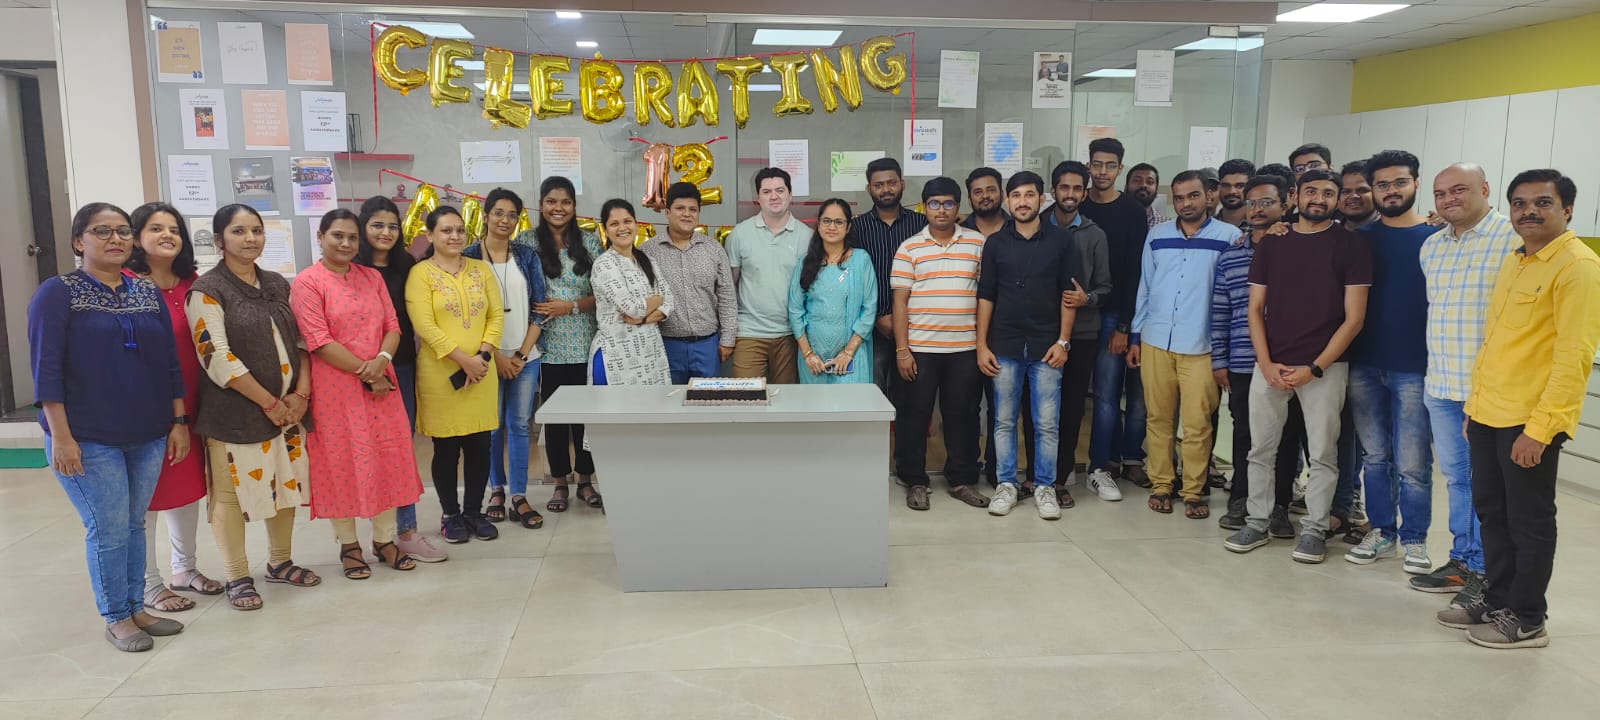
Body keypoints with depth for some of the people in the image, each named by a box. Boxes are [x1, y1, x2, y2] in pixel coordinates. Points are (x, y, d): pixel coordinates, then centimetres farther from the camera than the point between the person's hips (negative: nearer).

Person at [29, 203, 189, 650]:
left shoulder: (149, 293, 9)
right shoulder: (57, 293, -5)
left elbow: (171, 364, 11)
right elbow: (46, 369, -10)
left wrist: (179, 422, 7)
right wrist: (60, 435, -14)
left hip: (148, 437, 4)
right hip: (88, 440, -4)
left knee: (135, 524, 11)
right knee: (109, 529, -1)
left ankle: (136, 609, 23)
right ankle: (116, 619, 14)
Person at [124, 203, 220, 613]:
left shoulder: (193, 285, 6)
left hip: (188, 406, 6)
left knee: (189, 486, 17)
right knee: (144, 496, 5)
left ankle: (184, 569, 34)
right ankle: (148, 585, 19)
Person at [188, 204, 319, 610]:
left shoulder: (278, 285, 10)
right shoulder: (207, 290, -7)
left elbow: (300, 341, 11)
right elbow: (216, 356, -15)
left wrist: (301, 394, -4)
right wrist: (269, 402, -15)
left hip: (289, 407, 6)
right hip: (235, 412, -5)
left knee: (286, 484, 13)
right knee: (232, 492, 1)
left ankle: (280, 562, 30)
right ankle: (237, 577, 16)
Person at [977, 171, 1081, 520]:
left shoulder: (1059, 242, 3)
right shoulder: (995, 243, 5)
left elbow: (1068, 294, 3)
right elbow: (985, 295, 5)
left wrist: (1063, 341, -4)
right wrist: (982, 345, 0)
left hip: (1046, 347, -1)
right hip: (1004, 347, 1)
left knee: (1047, 423, 3)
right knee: (1004, 421, 7)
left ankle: (1044, 486, 15)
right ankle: (1007, 485, 18)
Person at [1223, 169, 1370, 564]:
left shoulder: (1350, 245, -1)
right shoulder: (1271, 244, 8)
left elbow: (1354, 318, -4)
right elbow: (1255, 309, 7)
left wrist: (1315, 368, -11)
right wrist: (1267, 364, -5)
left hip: (1324, 366, -2)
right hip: (1270, 365, 3)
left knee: (1322, 453, 3)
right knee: (1261, 449, 7)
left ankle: (1314, 529, 15)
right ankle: (1256, 522, 18)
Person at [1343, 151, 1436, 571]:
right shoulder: (1360, 237, 8)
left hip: (1414, 368, -3)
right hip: (1364, 365, 3)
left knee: (1412, 462, 0)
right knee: (1374, 457, 10)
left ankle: (1414, 539, 14)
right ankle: (1380, 531, 21)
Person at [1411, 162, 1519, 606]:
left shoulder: (1513, 238, -10)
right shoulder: (1432, 245, 13)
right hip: (1440, 385, 7)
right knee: (1456, 477, 15)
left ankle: (1486, 574, 12)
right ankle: (1462, 562, 26)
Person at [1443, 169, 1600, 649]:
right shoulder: (1513, 263, 15)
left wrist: (1540, 427, -22)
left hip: (1531, 423, -8)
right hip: (1488, 415, 8)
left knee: (1529, 522, 4)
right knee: (1492, 514, 15)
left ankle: (1527, 621, 16)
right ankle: (1497, 602, 29)